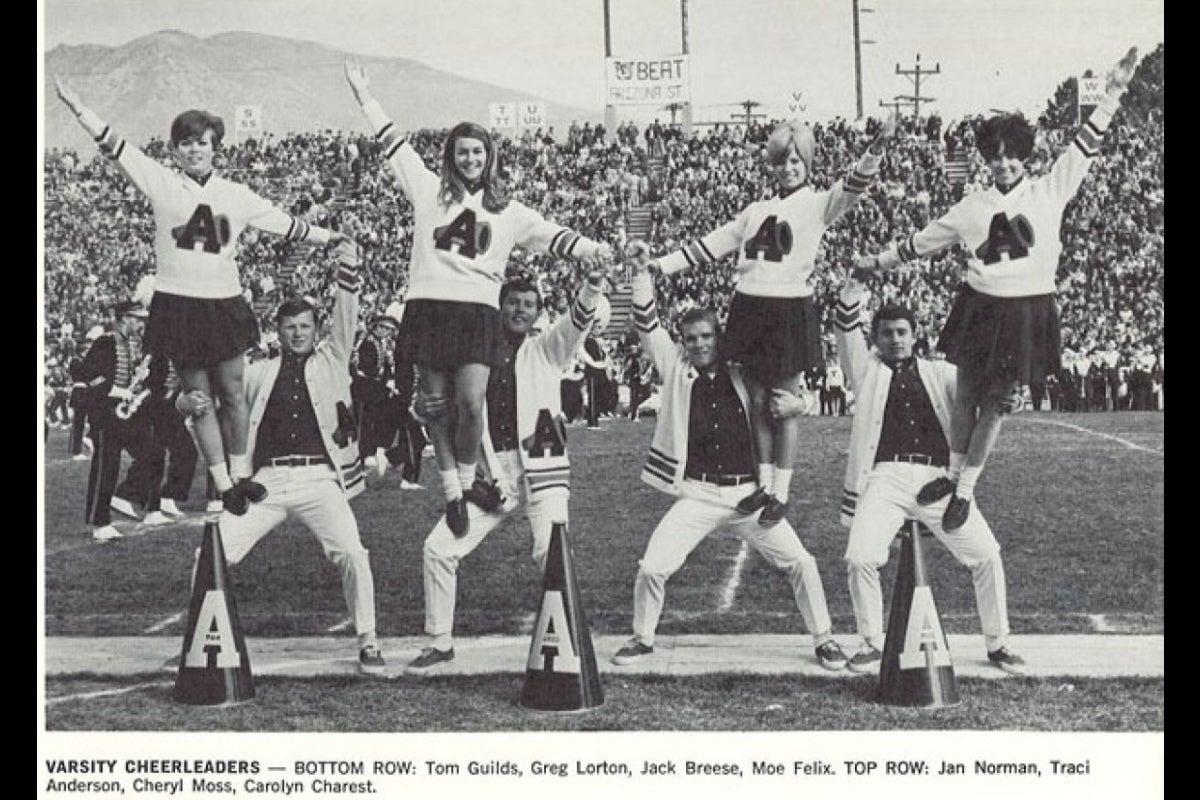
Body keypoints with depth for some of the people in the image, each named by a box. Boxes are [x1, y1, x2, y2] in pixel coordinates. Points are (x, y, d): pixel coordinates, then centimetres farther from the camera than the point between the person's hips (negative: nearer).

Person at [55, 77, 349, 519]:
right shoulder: (161, 183, -1)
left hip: (225, 302, 1)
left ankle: (241, 476, 19)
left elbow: (284, 223, 15)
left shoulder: (236, 195, 6)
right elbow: (115, 146, -7)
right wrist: (76, 105, -14)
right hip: (178, 303, -1)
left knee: (233, 394, 5)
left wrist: (330, 237, 19)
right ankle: (224, 486, 10)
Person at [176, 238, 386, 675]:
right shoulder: (260, 372, 15)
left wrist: (348, 272, -16)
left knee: (352, 553, -20)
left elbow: (346, 319, 0)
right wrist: (190, 401, -13)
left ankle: (367, 642, -5)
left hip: (319, 479, -2)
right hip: (267, 481, 2)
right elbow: (213, 393, 11)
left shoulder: (331, 360, 13)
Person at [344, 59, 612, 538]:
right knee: (437, 406, 2)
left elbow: (550, 236, 8)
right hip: (428, 305, 0)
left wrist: (590, 250, -7)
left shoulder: (506, 210, 14)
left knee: (470, 403, -13)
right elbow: (393, 142, 13)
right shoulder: (430, 191, 11)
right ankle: (451, 492, 13)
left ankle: (467, 480, 9)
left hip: (478, 308, 0)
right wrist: (363, 94, 14)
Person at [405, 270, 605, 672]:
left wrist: (594, 282, -30)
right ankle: (439, 642, 14)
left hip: (541, 468, -2)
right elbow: (451, 408, 11)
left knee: (552, 554, -20)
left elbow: (578, 319, -10)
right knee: (438, 548, -2)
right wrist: (424, 407, -14)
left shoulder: (545, 349, 7)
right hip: (491, 472, 2)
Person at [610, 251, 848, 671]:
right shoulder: (676, 369, 4)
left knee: (801, 561, -5)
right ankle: (642, 639, 16)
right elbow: (647, 326, -2)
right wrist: (641, 274, -10)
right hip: (697, 496, -1)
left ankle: (824, 639, 13)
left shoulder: (743, 375, 6)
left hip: (748, 494, 1)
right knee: (651, 568, -9)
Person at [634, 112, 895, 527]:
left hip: (791, 310, -5)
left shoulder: (817, 204, 3)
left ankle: (781, 492, 8)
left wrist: (876, 148, -34)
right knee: (757, 403, 9)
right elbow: (711, 245, 19)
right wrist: (658, 266, 16)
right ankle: (764, 484, 20)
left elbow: (851, 191, -16)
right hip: (750, 307, 5)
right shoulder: (757, 210, 17)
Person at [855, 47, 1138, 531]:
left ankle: (966, 490, 17)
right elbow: (921, 242, 15)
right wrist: (877, 262, 19)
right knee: (966, 396, 10)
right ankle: (952, 473, 29)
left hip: (1028, 313, -1)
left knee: (996, 405, 5)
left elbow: (1086, 146, 1)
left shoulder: (1050, 191, 2)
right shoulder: (972, 208, 5)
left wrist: (1114, 92, -4)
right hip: (980, 306, 2)